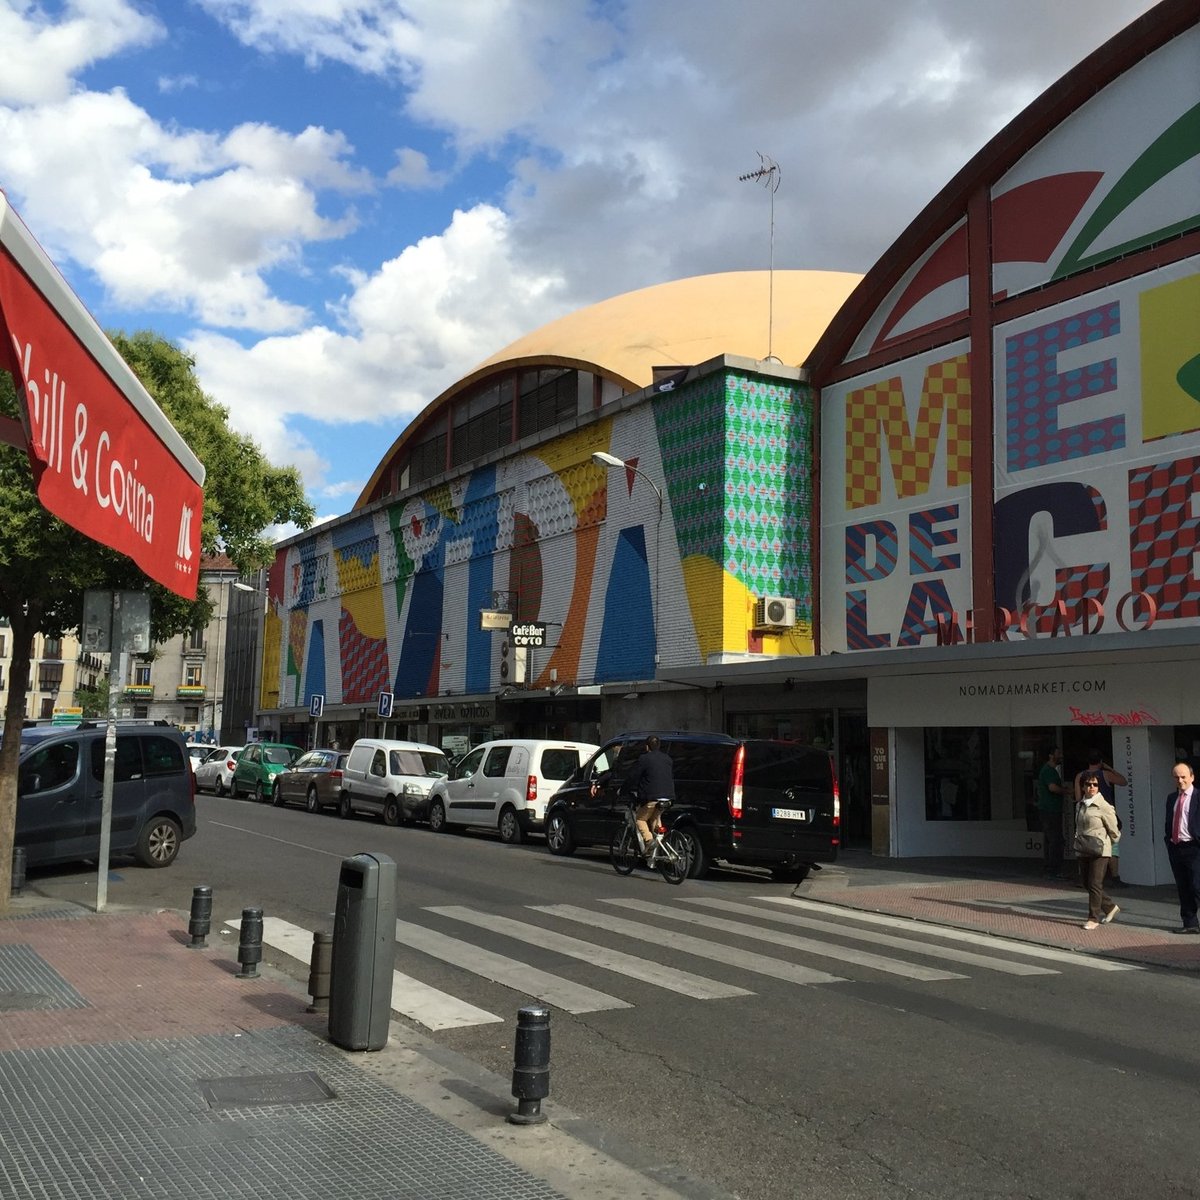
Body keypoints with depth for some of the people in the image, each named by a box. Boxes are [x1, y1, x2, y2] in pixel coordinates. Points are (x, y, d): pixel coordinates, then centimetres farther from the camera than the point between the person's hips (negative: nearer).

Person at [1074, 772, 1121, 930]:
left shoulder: (1104, 806, -12)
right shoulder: (1080, 806, 8)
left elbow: (1114, 831, -5)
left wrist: (1104, 843, 7)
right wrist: (1078, 842, 14)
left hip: (1099, 851, -7)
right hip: (1084, 850, 7)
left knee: (1094, 884, -3)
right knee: (1085, 882, 11)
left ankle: (1094, 918, 7)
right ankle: (1110, 908, 29)